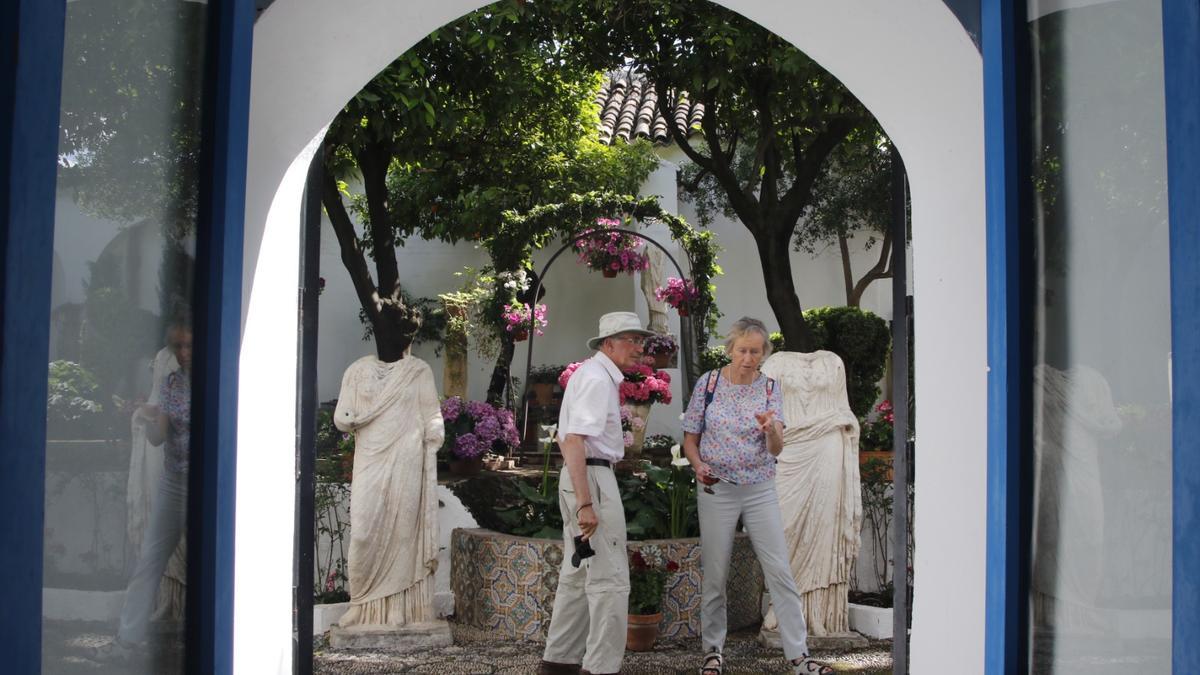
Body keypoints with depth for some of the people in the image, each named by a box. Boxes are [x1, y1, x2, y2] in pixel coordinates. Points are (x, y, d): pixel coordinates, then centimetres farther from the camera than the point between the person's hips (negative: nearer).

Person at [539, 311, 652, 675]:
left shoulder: (591, 374, 17)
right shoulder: (598, 379, -15)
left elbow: (565, 438, 24)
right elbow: (574, 441, -24)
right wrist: (586, 503, -28)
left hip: (576, 476, 11)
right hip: (593, 477, -11)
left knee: (578, 574, 15)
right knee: (609, 579, -8)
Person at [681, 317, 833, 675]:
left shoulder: (770, 388, 0)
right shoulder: (709, 383, -3)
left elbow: (775, 449, -6)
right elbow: (691, 437, 4)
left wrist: (771, 428, -28)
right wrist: (698, 465, -16)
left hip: (760, 490, 1)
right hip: (717, 489, -1)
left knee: (780, 572, -2)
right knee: (714, 575, 5)